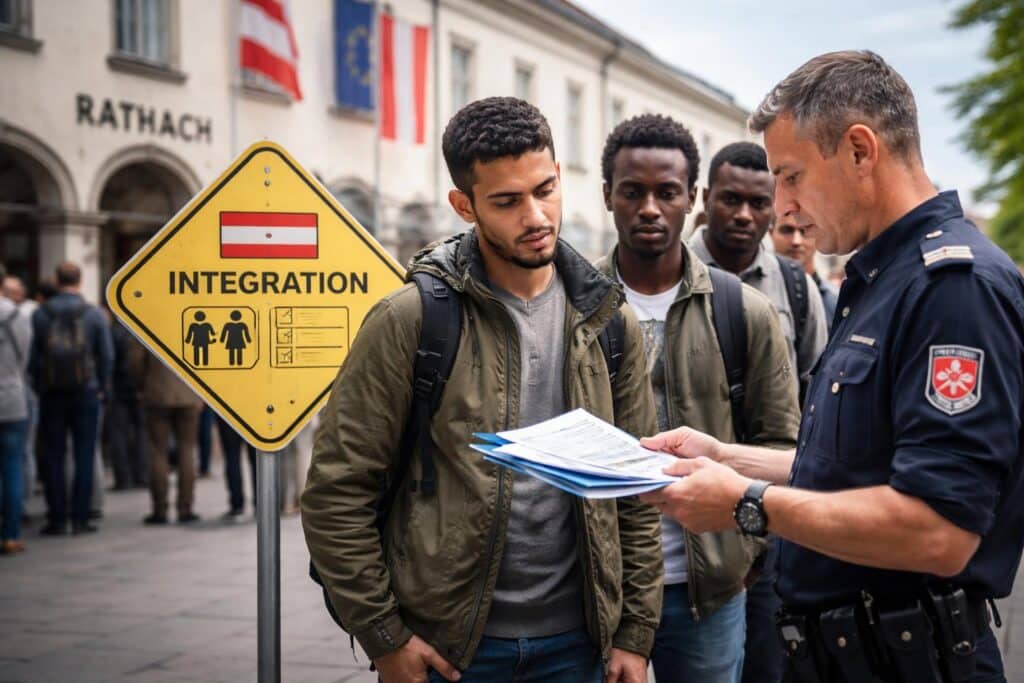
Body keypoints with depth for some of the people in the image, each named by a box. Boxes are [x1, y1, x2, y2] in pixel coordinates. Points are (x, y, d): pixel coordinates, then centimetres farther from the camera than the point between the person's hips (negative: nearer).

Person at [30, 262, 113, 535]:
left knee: (53, 458, 6)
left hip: (51, 394, 0)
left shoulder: (40, 314, -1)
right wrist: (103, 388, 8)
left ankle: (57, 519, 6)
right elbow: (106, 355, -2)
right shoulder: (95, 314, -2)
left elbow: (32, 355, -1)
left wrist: (37, 386, 9)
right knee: (84, 457, 4)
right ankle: (80, 518, 3)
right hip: (86, 392, 0)